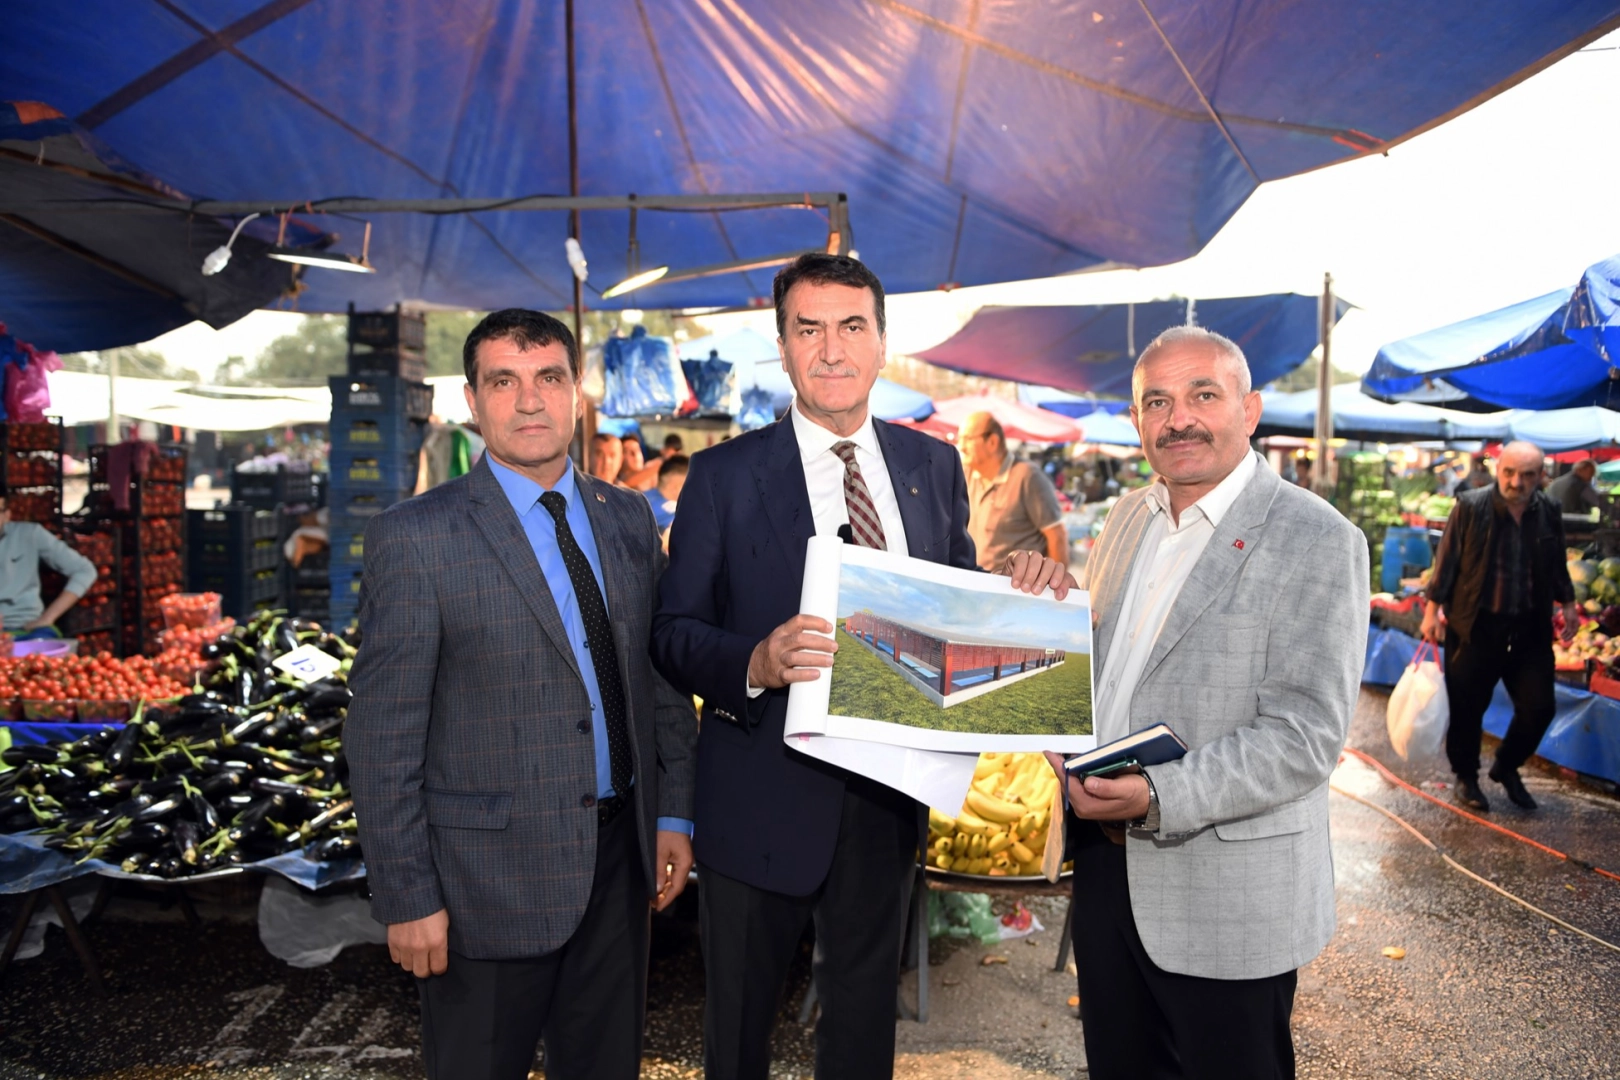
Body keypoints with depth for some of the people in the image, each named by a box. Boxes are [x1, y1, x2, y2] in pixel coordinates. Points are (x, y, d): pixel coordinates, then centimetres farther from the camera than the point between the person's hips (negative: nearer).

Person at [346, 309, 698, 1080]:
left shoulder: (627, 518, 5)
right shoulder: (416, 537, -11)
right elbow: (381, 735, -12)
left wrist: (674, 814, 7)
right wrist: (407, 899, -12)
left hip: (620, 856, 5)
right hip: (489, 874, -4)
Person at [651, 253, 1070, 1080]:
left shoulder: (934, 467, 3)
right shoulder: (724, 476, -8)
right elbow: (672, 634, -10)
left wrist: (1024, 589, -11)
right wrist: (756, 663, -29)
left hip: (887, 791, 3)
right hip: (762, 795, -3)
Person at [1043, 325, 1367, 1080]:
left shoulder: (1318, 541, -13)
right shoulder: (1127, 517, 8)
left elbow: (1303, 736, -19)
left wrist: (1159, 798, -27)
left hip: (1227, 896, -6)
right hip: (1104, 868, 6)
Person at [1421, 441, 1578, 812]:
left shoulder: (1549, 511, 2)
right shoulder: (1471, 506, -11)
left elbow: (1557, 565, 16)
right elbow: (1446, 559, -7)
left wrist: (1567, 603, 12)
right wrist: (1433, 610, -9)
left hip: (1530, 628, 4)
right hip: (1475, 626, -4)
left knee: (1539, 707, 6)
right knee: (1467, 708, 5)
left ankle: (1506, 767, 30)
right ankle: (1466, 778, 26)